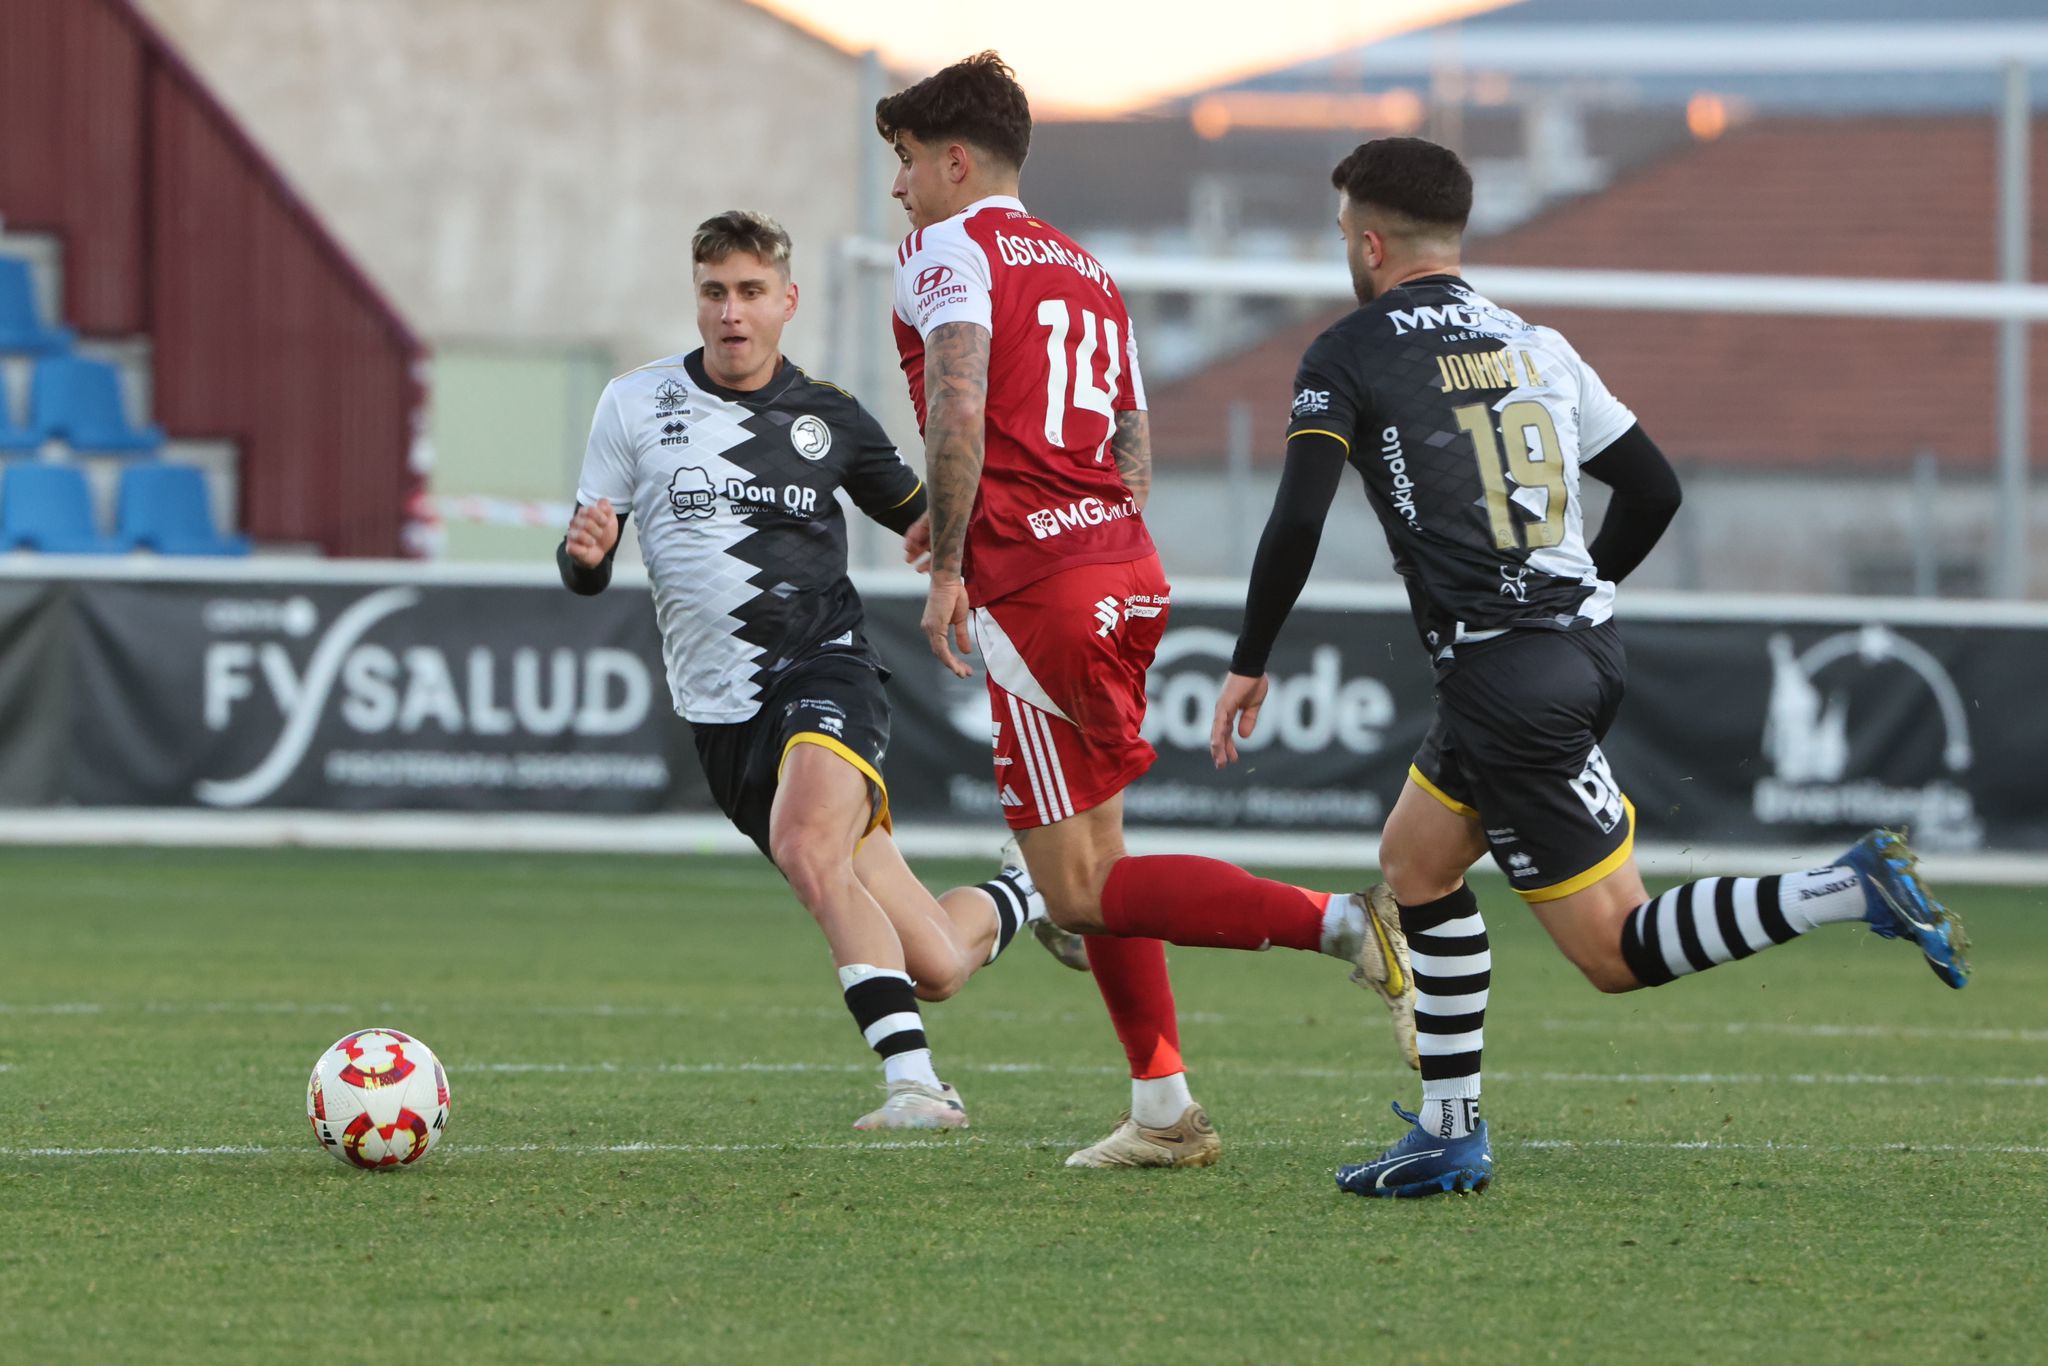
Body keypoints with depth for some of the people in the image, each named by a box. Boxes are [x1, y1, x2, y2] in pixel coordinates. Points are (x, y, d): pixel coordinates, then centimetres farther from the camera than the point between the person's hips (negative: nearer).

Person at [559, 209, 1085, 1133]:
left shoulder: (827, 417, 6)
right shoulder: (637, 405, 6)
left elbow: (919, 519, 19)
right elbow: (584, 572, 9)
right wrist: (586, 553, -14)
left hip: (823, 674, -2)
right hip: (722, 715, 2)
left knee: (809, 850, -37)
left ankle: (915, 1082, -34)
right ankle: (1026, 897, 35)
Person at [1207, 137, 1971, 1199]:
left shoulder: (1347, 357, -5)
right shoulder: (1534, 345, 14)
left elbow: (1298, 520, -14)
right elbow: (1654, 489, 16)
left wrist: (1249, 665, -3)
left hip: (1506, 679, -8)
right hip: (1583, 642, 8)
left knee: (1616, 950, -6)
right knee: (1415, 859, 23)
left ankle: (1848, 892, -23)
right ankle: (1449, 1137, 22)